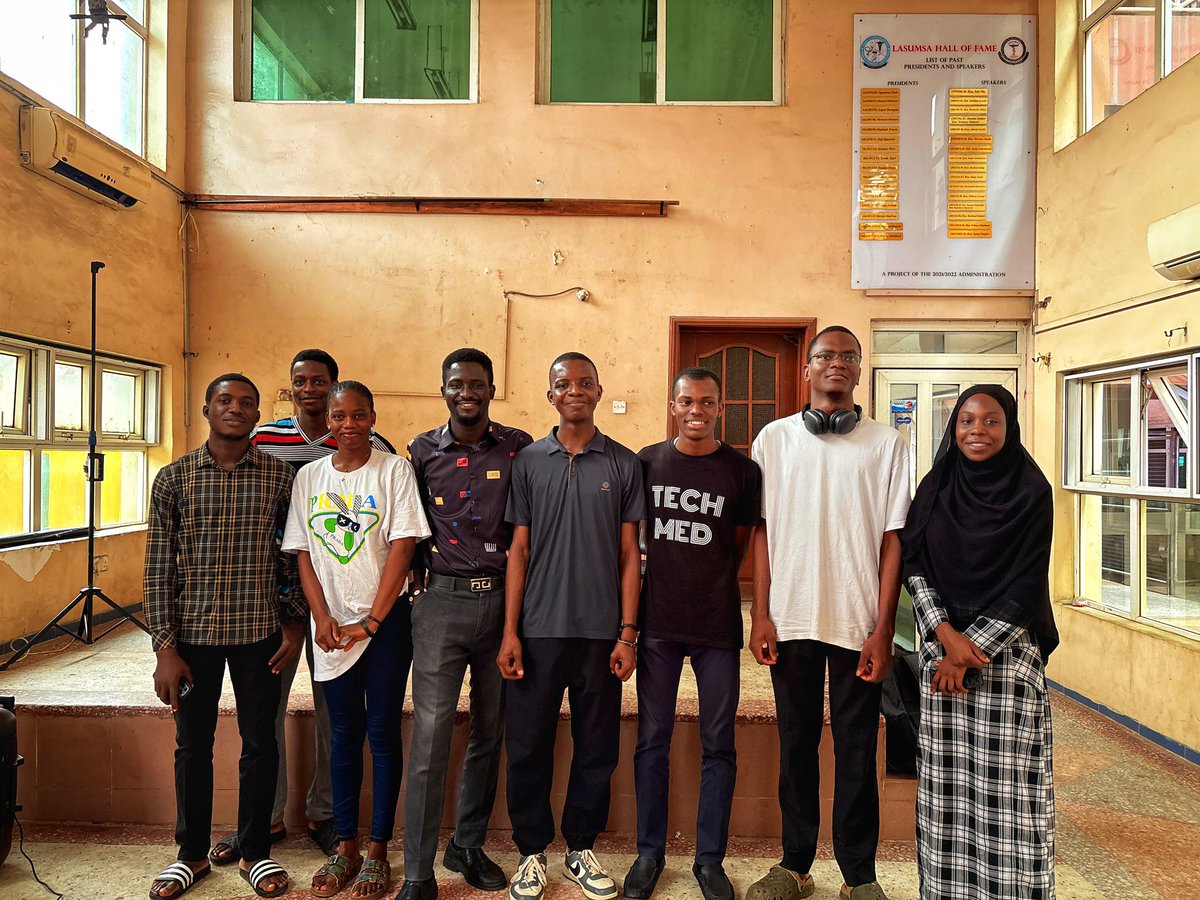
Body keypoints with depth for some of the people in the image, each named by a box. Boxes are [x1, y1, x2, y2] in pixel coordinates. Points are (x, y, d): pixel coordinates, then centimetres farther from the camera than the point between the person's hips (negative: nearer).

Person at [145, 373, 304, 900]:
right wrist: (165, 648, -6)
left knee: (260, 744, 10)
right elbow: (158, 568, -2)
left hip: (259, 631, 0)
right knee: (192, 746, 14)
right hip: (193, 631, 0)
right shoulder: (174, 478, -1)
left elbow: (291, 556, 5)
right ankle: (192, 853, 34)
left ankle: (254, 851, 29)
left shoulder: (279, 477, 0)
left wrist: (294, 623, 1)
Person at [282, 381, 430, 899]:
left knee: (383, 733, 5)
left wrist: (369, 623, -11)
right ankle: (345, 846, 26)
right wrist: (322, 618, -6)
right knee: (344, 735, 12)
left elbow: (402, 547, -10)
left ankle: (378, 851, 18)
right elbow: (303, 553, 6)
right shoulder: (309, 477, 6)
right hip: (333, 626, 3)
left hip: (384, 622, -3)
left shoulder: (393, 470, -6)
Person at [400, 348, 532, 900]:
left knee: (489, 733, 12)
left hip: (502, 601, 1)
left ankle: (468, 846, 31)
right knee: (430, 737, -1)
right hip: (442, 604, -1)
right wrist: (422, 584, 7)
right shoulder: (423, 451, 5)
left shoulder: (519, 449, 2)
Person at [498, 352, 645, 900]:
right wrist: (510, 631, -2)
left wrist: (627, 633, -2)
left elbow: (629, 553, 4)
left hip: (601, 631, 0)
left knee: (597, 747, 10)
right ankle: (532, 852, 26)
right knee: (529, 745, 7)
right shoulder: (528, 462, 4)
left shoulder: (623, 464, 4)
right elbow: (518, 550, 4)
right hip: (539, 629, 0)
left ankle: (581, 849, 29)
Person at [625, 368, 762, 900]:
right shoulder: (647, 463, 3)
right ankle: (649, 852, 26)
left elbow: (740, 547, 9)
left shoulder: (742, 471, -1)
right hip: (658, 621, 1)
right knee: (652, 740, 10)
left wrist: (711, 589, 7)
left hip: (717, 625, -1)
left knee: (718, 745, 8)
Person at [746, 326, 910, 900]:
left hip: (858, 622, -1)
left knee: (856, 750, 8)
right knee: (796, 745, 11)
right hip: (791, 618, 1)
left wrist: (883, 628, -5)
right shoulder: (774, 438, 7)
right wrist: (760, 614, 0)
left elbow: (892, 538, 1)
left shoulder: (885, 443, 4)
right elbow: (762, 530, 6)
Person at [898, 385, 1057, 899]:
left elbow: (1025, 587, -7)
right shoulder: (935, 489, 5)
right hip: (941, 647, 3)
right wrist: (945, 633, -11)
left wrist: (971, 649, -11)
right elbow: (914, 567, 2)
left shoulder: (1031, 492, -3)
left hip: (1007, 650, -2)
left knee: (1008, 787, -1)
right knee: (946, 783, 6)